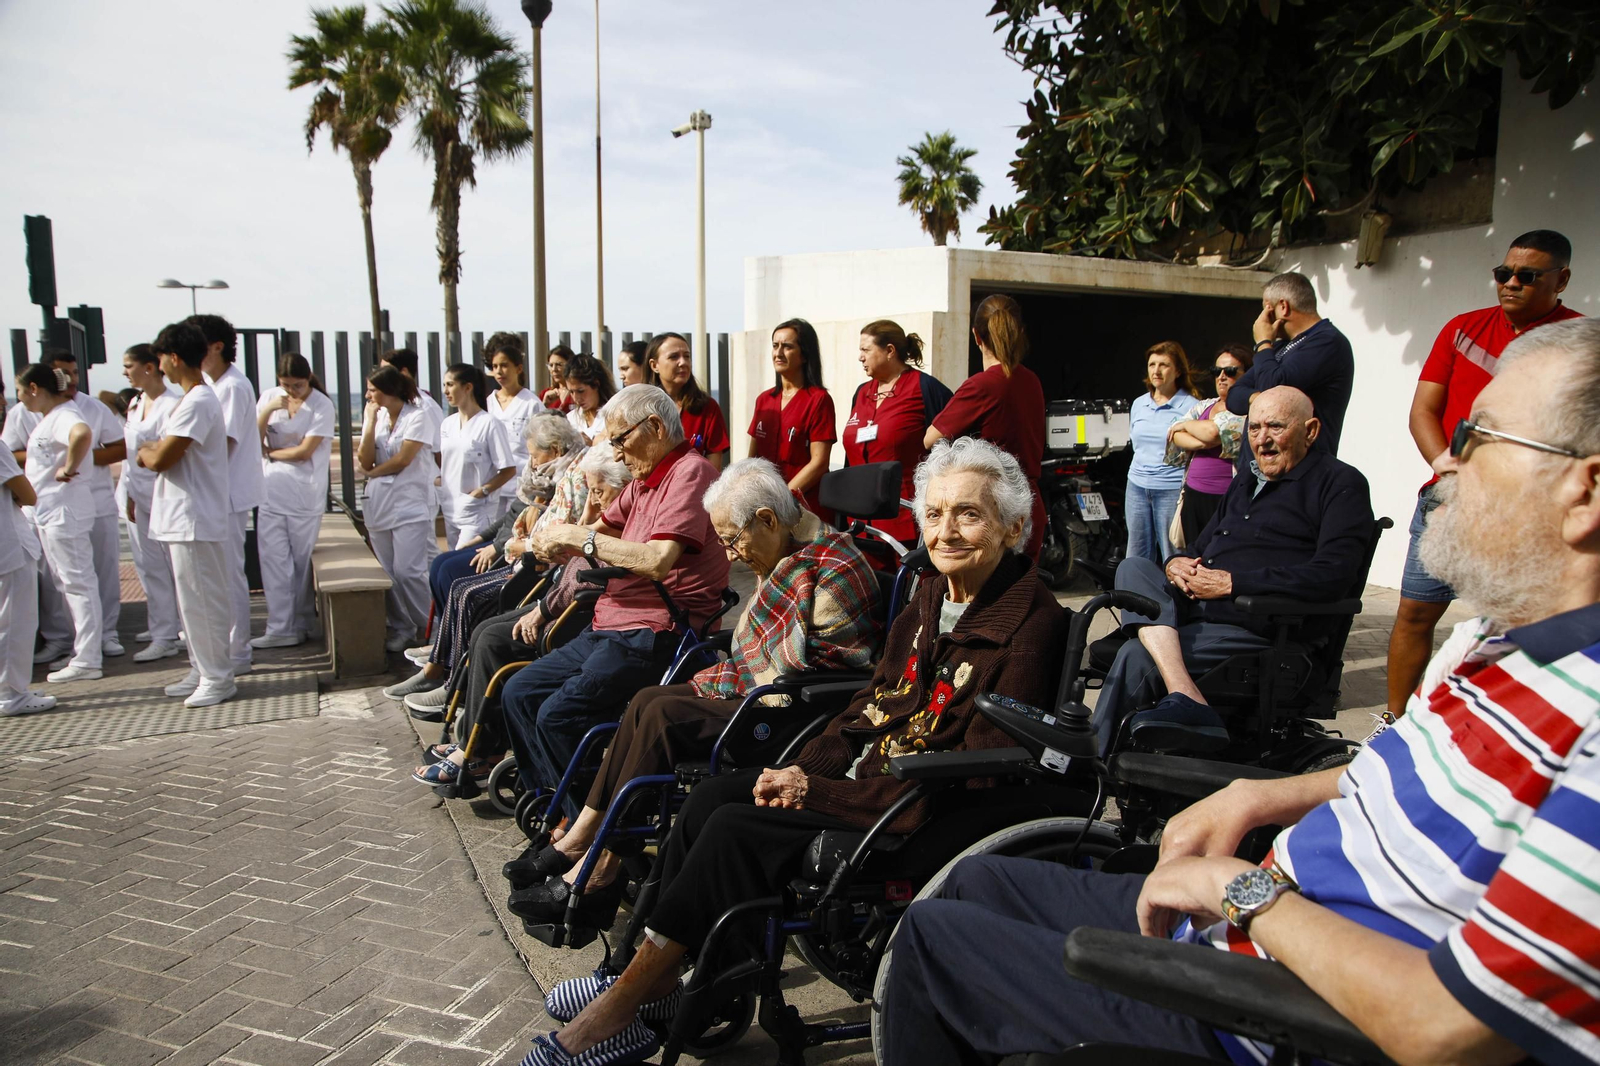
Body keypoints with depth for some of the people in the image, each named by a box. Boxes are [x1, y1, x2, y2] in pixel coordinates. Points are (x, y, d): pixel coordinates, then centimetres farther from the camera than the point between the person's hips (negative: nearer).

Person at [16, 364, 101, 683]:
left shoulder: (63, 416, -17)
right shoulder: (49, 417, 15)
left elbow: (82, 433, -41)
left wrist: (69, 468, -30)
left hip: (64, 511, -11)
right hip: (49, 512, 11)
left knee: (77, 584, -6)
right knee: (66, 583, 16)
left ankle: (87, 661, -1)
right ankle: (82, 652, 24)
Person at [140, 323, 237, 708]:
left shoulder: (197, 403, -18)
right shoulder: (197, 398, 15)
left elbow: (158, 459, -19)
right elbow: (159, 453, 20)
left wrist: (146, 450, 1)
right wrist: (153, 451, 0)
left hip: (195, 521, -10)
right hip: (184, 518, 10)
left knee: (202, 601, -2)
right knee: (194, 600, 17)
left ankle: (217, 678, 8)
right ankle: (202, 671, 27)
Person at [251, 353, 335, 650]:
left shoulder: (321, 405, -5)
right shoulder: (269, 397, 8)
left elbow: (305, 451, -10)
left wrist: (269, 453, 1)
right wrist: (267, 411, -12)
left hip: (305, 494, -4)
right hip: (271, 491, 4)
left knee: (303, 561, 2)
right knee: (273, 560, -1)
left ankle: (302, 623, 14)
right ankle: (280, 628, 3)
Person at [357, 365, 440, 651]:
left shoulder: (417, 417, -5)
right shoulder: (375, 417, 12)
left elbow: (402, 460, -12)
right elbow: (365, 461, 2)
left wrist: (373, 472, 2)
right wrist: (371, 422, -2)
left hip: (410, 506, -6)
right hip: (379, 506, 6)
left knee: (408, 571, -10)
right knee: (388, 573, 6)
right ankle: (400, 628, 16)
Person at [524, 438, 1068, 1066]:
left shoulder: (1029, 622, -16)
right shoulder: (931, 598, 9)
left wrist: (819, 793, -20)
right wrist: (806, 769, -7)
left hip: (929, 816, -8)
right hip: (871, 771, 8)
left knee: (737, 832, -19)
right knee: (712, 797, -7)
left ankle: (620, 1010, -4)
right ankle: (656, 982, 1)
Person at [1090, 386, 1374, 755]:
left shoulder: (1339, 484, 1)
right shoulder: (1244, 484, 27)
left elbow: (1332, 575, -15)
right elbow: (1200, 548, 31)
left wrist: (1231, 583, -17)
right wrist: (1176, 563, 4)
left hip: (1257, 627, -8)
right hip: (1191, 609, 8)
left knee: (1137, 656, -25)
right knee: (1133, 567, -19)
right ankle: (1185, 696, -35)